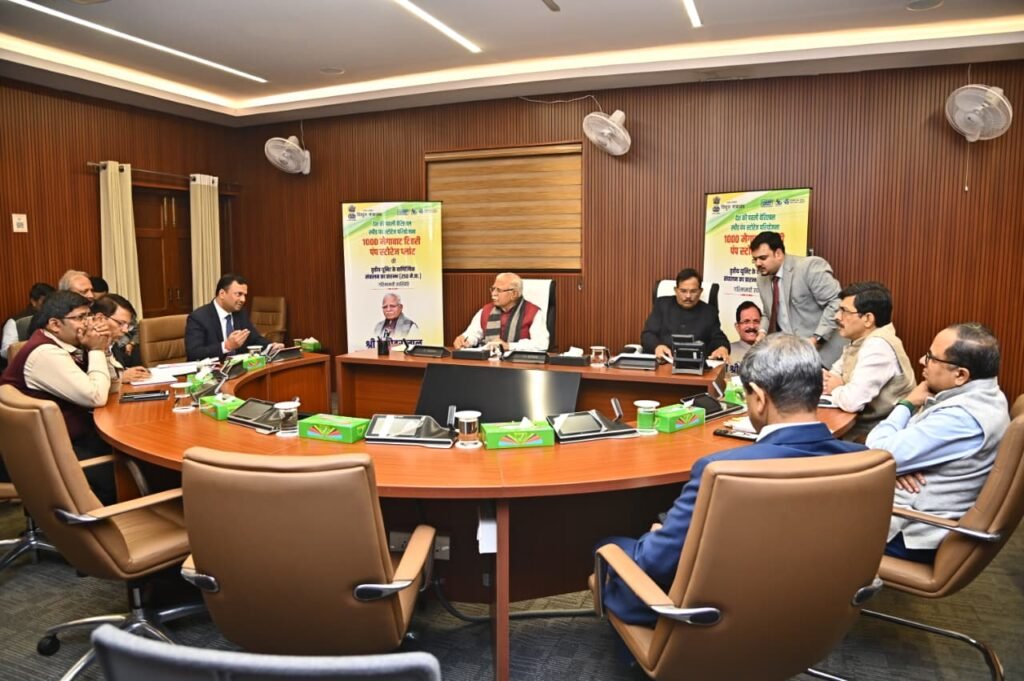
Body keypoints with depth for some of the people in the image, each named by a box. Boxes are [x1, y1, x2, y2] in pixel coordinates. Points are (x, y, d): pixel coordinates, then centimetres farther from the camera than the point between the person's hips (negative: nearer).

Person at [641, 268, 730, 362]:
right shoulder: (662, 304, 16)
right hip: (662, 361, 0)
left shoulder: (709, 312, 19)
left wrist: (723, 348, -11)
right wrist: (657, 346, -16)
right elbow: (647, 335, 8)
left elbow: (718, 339, 15)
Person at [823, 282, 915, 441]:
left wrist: (835, 389, -10)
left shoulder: (878, 346, -23)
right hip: (860, 423, 8)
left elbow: (853, 400, -32)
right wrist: (827, 381, -8)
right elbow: (834, 374, 16)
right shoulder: (860, 340, 7)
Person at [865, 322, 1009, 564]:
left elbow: (879, 453, -24)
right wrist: (900, 464, -13)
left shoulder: (962, 418, -28)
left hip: (911, 532, -9)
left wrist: (907, 404, -10)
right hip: (917, 509, 9)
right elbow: (900, 444, 10)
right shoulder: (977, 395, 4)